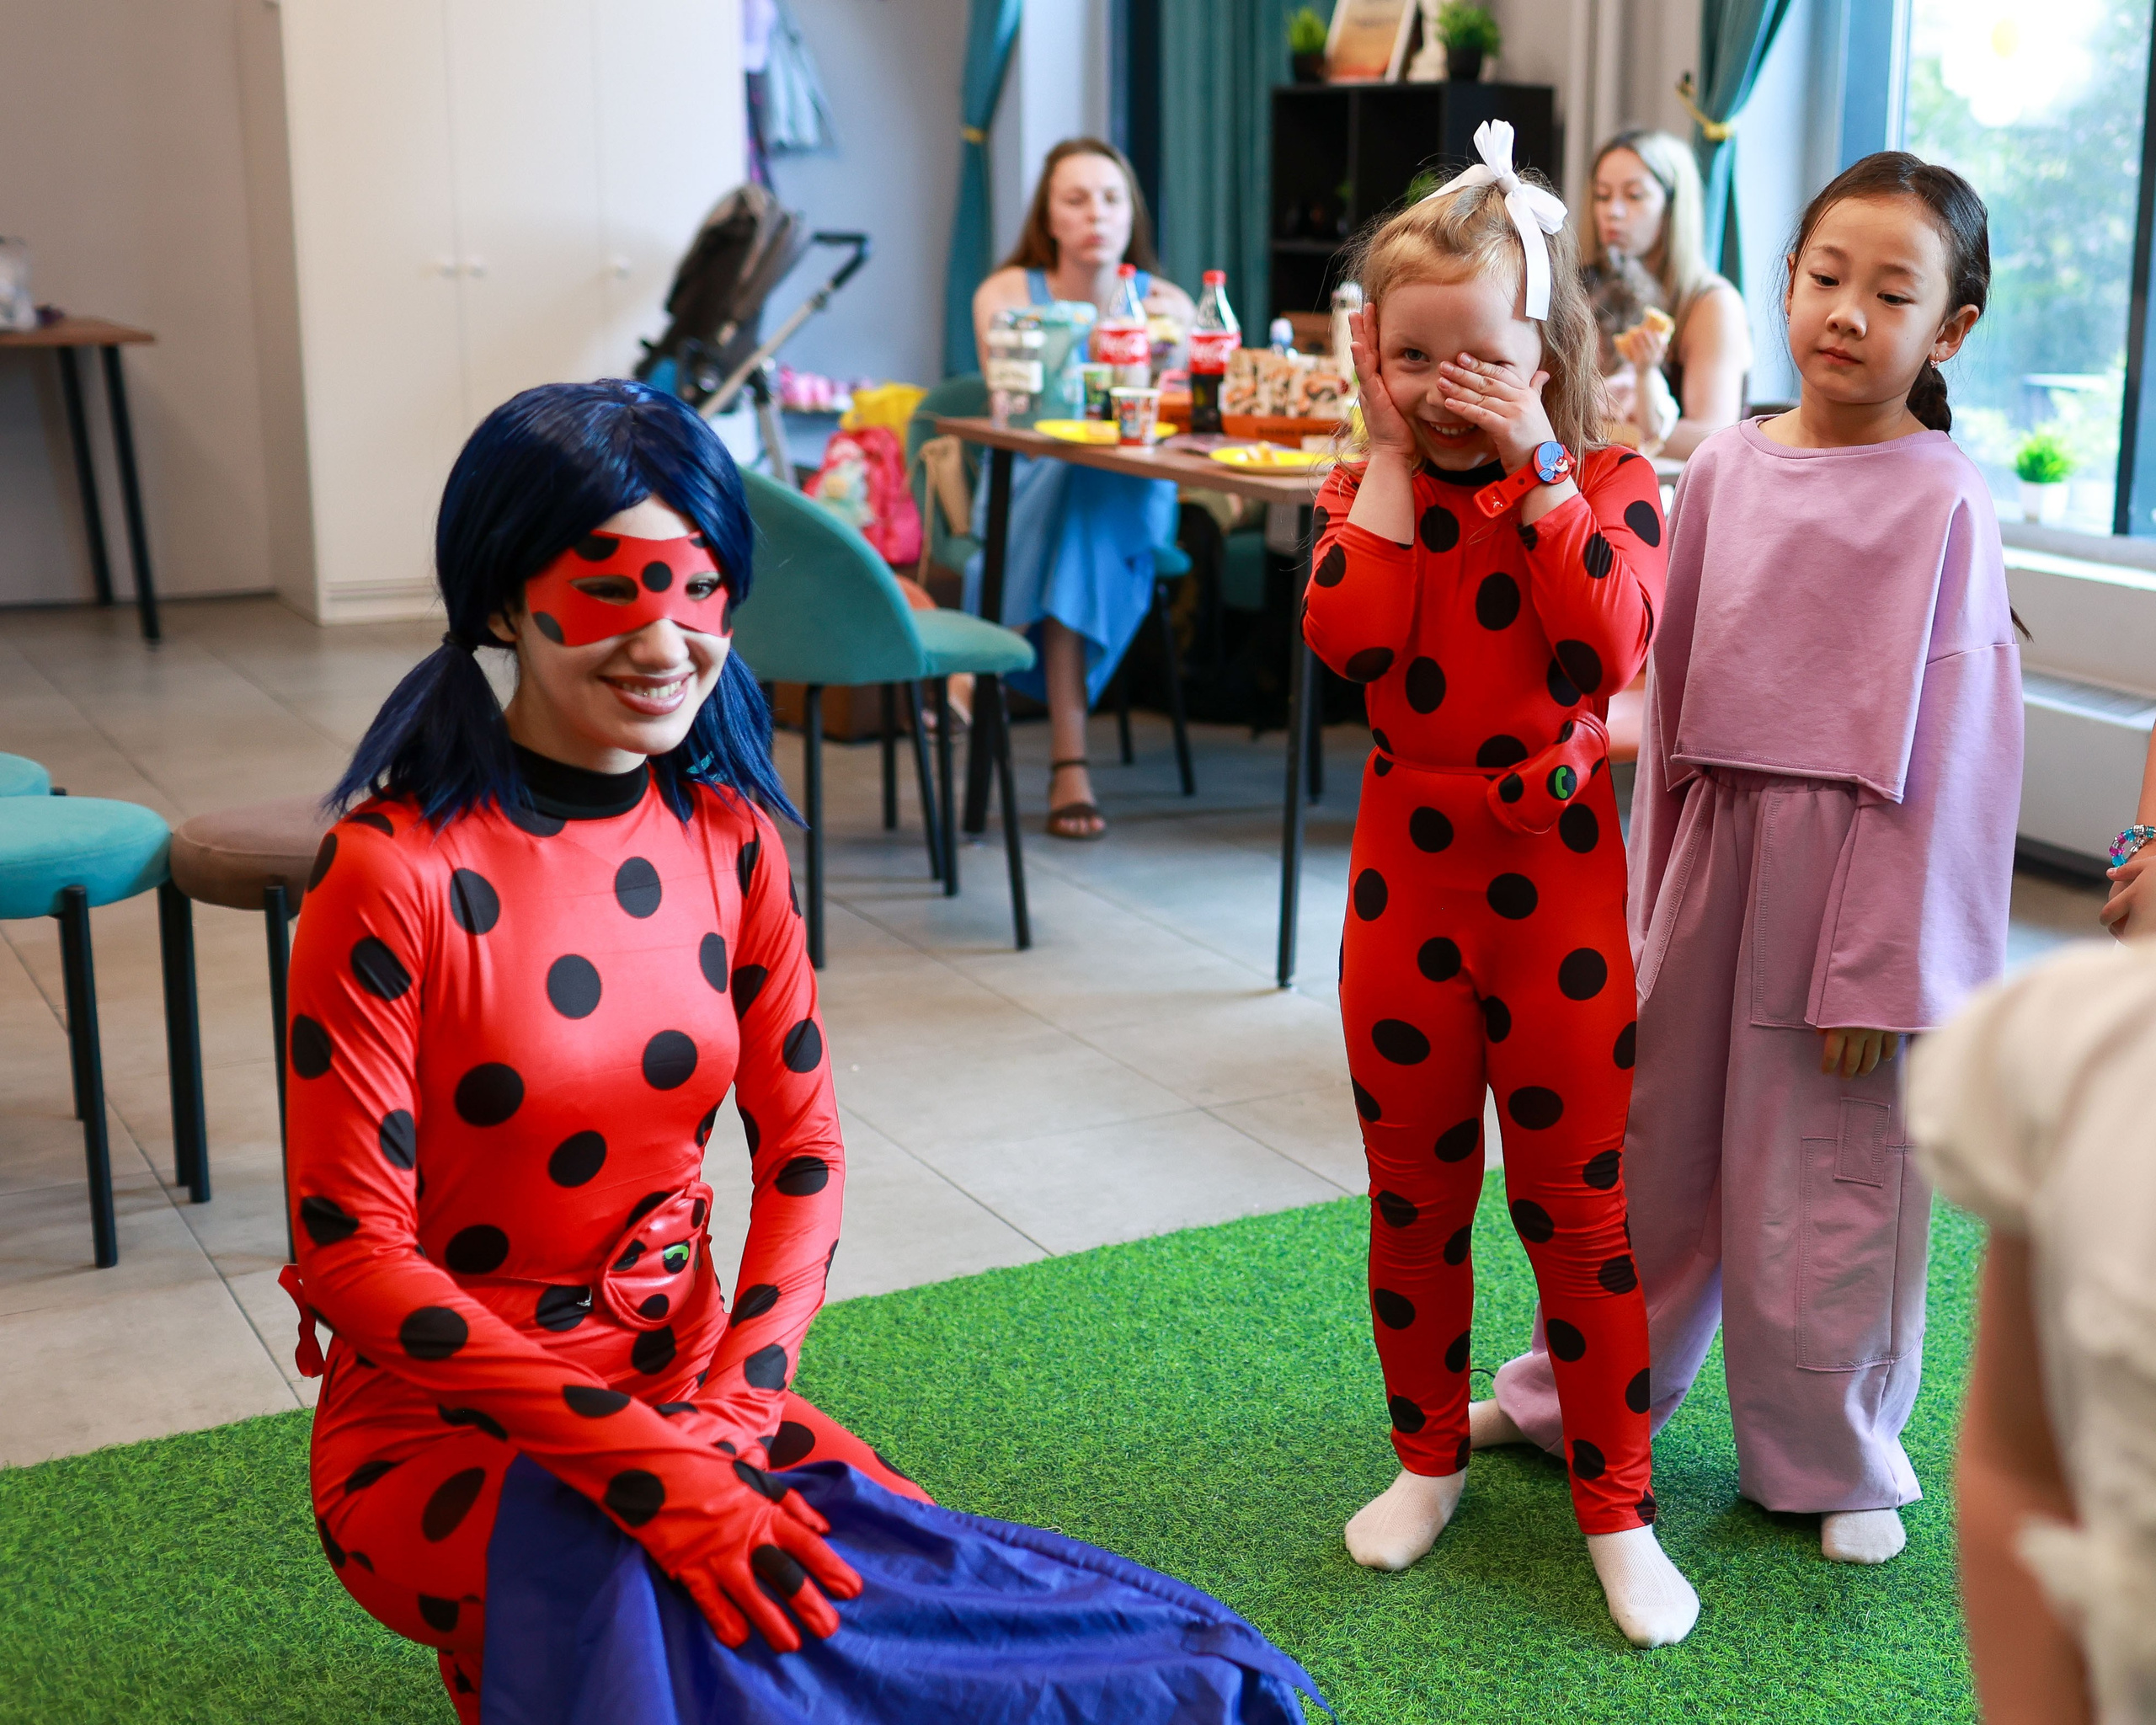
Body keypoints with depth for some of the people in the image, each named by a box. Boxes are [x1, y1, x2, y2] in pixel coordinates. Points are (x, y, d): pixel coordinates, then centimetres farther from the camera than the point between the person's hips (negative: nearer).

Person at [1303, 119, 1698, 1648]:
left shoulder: (1607, 483, -3)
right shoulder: (1372, 491, 2)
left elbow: (1612, 643, -21)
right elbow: (1353, 642, -17)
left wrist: (1531, 463, -20)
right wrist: (1394, 458, -13)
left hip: (1557, 869, -2)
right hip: (1408, 866, 3)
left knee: (1580, 1206, 6)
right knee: (1414, 1197, 14)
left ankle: (1617, 1506, 20)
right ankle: (1430, 1459, 33)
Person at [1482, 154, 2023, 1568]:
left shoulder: (1944, 504, -10)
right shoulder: (1726, 467, 3)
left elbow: (1937, 756, -11)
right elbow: (1671, 691, 9)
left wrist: (1877, 966, -12)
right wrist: (1655, 894, 11)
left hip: (1854, 867, -4)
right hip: (1712, 850, 4)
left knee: (1828, 1176, 8)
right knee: (1653, 1141, 17)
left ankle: (1833, 1461, 30)